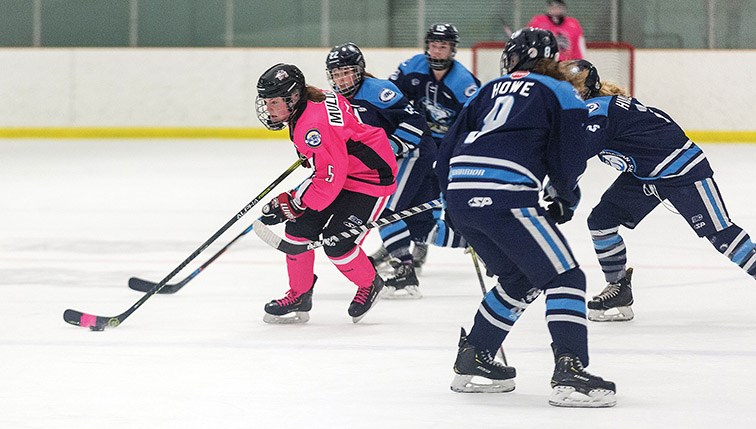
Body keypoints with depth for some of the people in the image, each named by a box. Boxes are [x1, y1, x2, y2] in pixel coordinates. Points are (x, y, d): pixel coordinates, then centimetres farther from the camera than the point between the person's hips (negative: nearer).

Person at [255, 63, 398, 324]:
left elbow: (330, 180, -32)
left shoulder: (314, 126, -32)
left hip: (371, 178, -10)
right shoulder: (315, 99, -2)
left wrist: (292, 203, -25)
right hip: (339, 172, 10)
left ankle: (369, 285, 15)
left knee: (337, 245, -15)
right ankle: (299, 295, 11)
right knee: (299, 226, -1)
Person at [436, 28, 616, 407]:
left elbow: (447, 151, 23)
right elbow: (567, 160, 3)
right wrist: (565, 201, 22)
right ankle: (569, 374, -17)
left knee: (520, 280, 24)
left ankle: (471, 362, 28)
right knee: (564, 278, -2)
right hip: (506, 196, -7)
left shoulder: (490, 90, 25)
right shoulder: (561, 94, 10)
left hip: (460, 192, 7)